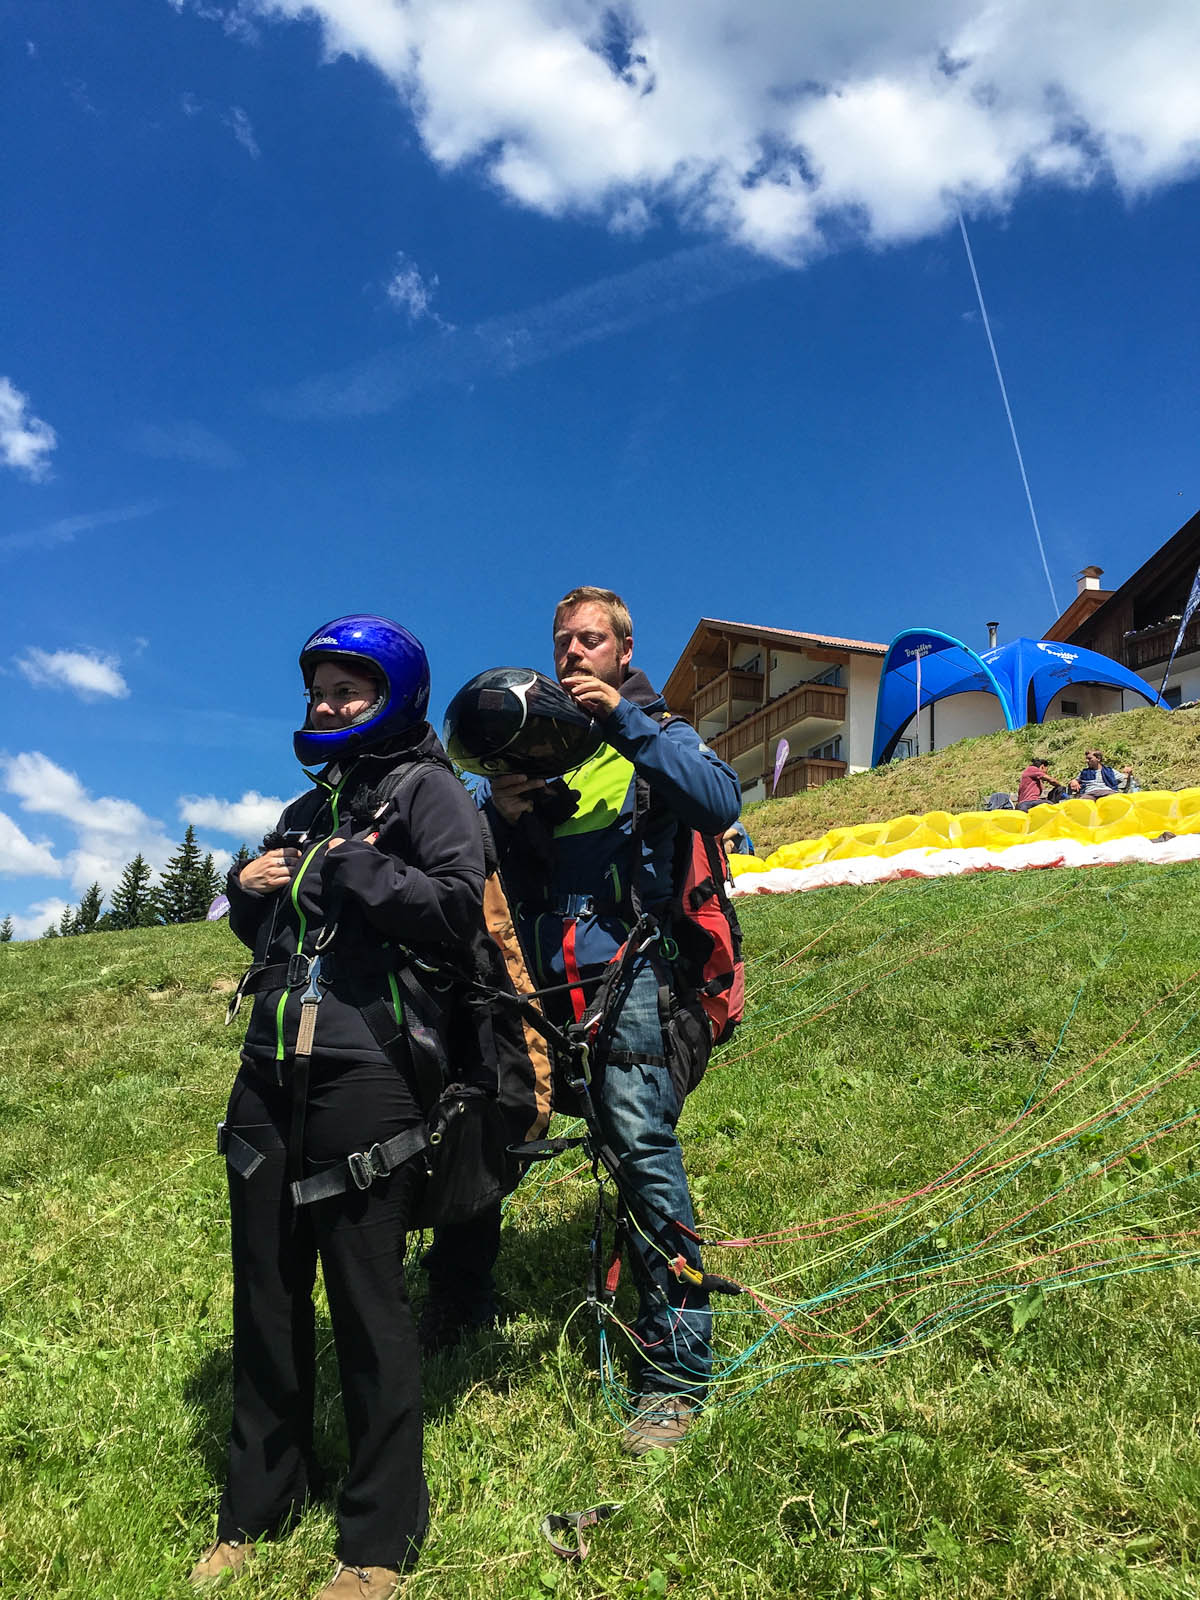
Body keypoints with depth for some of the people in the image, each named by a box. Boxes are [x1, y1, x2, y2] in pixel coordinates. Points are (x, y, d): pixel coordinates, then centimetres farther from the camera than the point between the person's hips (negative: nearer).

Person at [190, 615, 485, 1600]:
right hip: (272, 1074, 7)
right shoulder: (312, 807, 21)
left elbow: (459, 907, -17)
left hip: (365, 1076, -7)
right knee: (267, 1296, 15)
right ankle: (257, 1507, 33)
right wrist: (246, 891, 8)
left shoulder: (425, 789, -1)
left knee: (369, 1303, 1)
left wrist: (353, 867, -13)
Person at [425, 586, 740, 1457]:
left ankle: (676, 1374, -3)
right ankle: (458, 1306, 28)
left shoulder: (657, 734, 12)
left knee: (643, 1146, -13)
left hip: (622, 970, -4)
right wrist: (498, 812, -7)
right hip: (535, 976, 4)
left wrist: (626, 719, -14)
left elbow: (722, 802, -11)